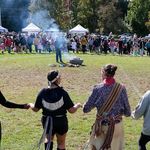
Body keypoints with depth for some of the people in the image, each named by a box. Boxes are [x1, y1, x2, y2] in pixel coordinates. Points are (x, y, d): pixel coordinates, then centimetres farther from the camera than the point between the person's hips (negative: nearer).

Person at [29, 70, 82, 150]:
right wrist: (78, 105, 8)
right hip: (61, 121, -2)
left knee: (48, 139, 27)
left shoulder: (42, 93, -12)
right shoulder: (62, 93, -18)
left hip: (47, 121, 2)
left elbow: (36, 109, -1)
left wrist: (30, 105, 21)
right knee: (61, 143, 17)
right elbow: (71, 110, -13)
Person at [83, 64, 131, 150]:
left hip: (102, 126, -1)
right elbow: (127, 113, -5)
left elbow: (86, 109, -9)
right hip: (117, 126, 1)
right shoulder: (121, 88, -9)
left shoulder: (98, 88, -13)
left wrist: (95, 105, 12)